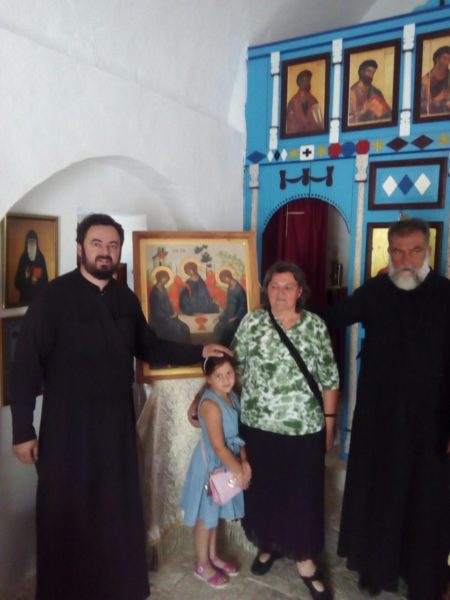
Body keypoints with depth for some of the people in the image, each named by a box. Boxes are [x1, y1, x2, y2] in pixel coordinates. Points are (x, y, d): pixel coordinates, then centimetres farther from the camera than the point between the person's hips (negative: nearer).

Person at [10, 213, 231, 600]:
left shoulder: (125, 298, 4)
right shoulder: (54, 296, -12)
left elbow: (149, 347, 12)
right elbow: (27, 364, -12)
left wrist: (199, 352, 3)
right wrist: (22, 430, -12)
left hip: (117, 420, 5)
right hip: (67, 424, -4)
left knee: (119, 508, 17)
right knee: (67, 513, 10)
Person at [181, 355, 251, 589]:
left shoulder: (232, 396, -2)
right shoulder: (211, 404, -27)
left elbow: (239, 433, 4)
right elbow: (218, 446, -25)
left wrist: (244, 462, -4)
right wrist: (237, 470, -16)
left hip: (226, 464, 8)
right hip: (210, 465, -8)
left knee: (216, 513, 23)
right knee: (206, 517, 11)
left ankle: (213, 556, 42)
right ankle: (202, 565, 30)